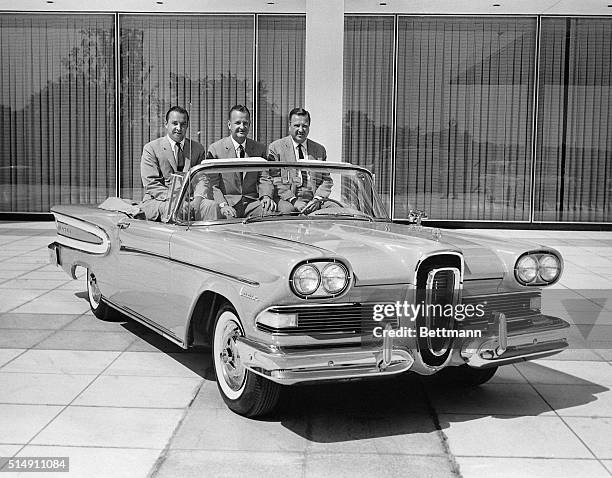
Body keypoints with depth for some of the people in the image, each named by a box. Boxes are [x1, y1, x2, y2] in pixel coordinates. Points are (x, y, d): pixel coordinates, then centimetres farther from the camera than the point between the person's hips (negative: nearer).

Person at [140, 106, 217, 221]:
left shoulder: (198, 149, 14)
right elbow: (151, 184, -7)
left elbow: (202, 179, 5)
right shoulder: (151, 148, 2)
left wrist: (197, 199, -17)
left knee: (211, 205, -26)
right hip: (157, 201, -3)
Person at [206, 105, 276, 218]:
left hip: (252, 201, 3)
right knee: (228, 216, -33)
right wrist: (222, 205, -18)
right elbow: (212, 184, -2)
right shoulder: (215, 149, 2)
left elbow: (264, 178, 10)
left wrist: (266, 196, -12)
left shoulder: (259, 149, 13)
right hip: (227, 201, -2)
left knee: (272, 210, -26)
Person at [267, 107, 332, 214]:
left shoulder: (320, 149, 20)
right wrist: (293, 200, -14)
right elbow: (275, 181, -1)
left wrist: (317, 199, -7)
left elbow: (327, 180, 13)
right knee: (287, 208, -37)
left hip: (315, 200, 3)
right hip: (287, 200, -3)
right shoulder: (276, 148, 9)